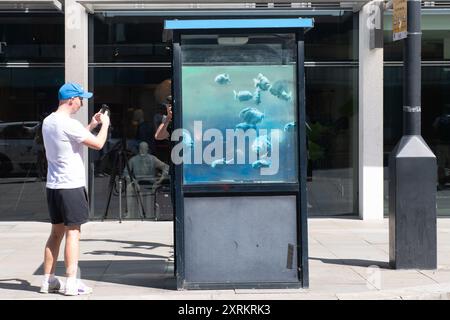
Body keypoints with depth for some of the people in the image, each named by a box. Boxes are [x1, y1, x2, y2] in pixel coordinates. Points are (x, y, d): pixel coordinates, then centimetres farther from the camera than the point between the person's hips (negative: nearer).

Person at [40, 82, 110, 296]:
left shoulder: (48, 122, 12)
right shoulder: (69, 124, -17)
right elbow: (98, 143, -14)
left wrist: (91, 125, 23)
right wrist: (104, 124, 2)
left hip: (53, 186, 9)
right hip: (71, 185, -9)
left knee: (56, 232, 14)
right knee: (73, 232, -4)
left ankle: (48, 280, 16)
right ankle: (71, 283, -4)